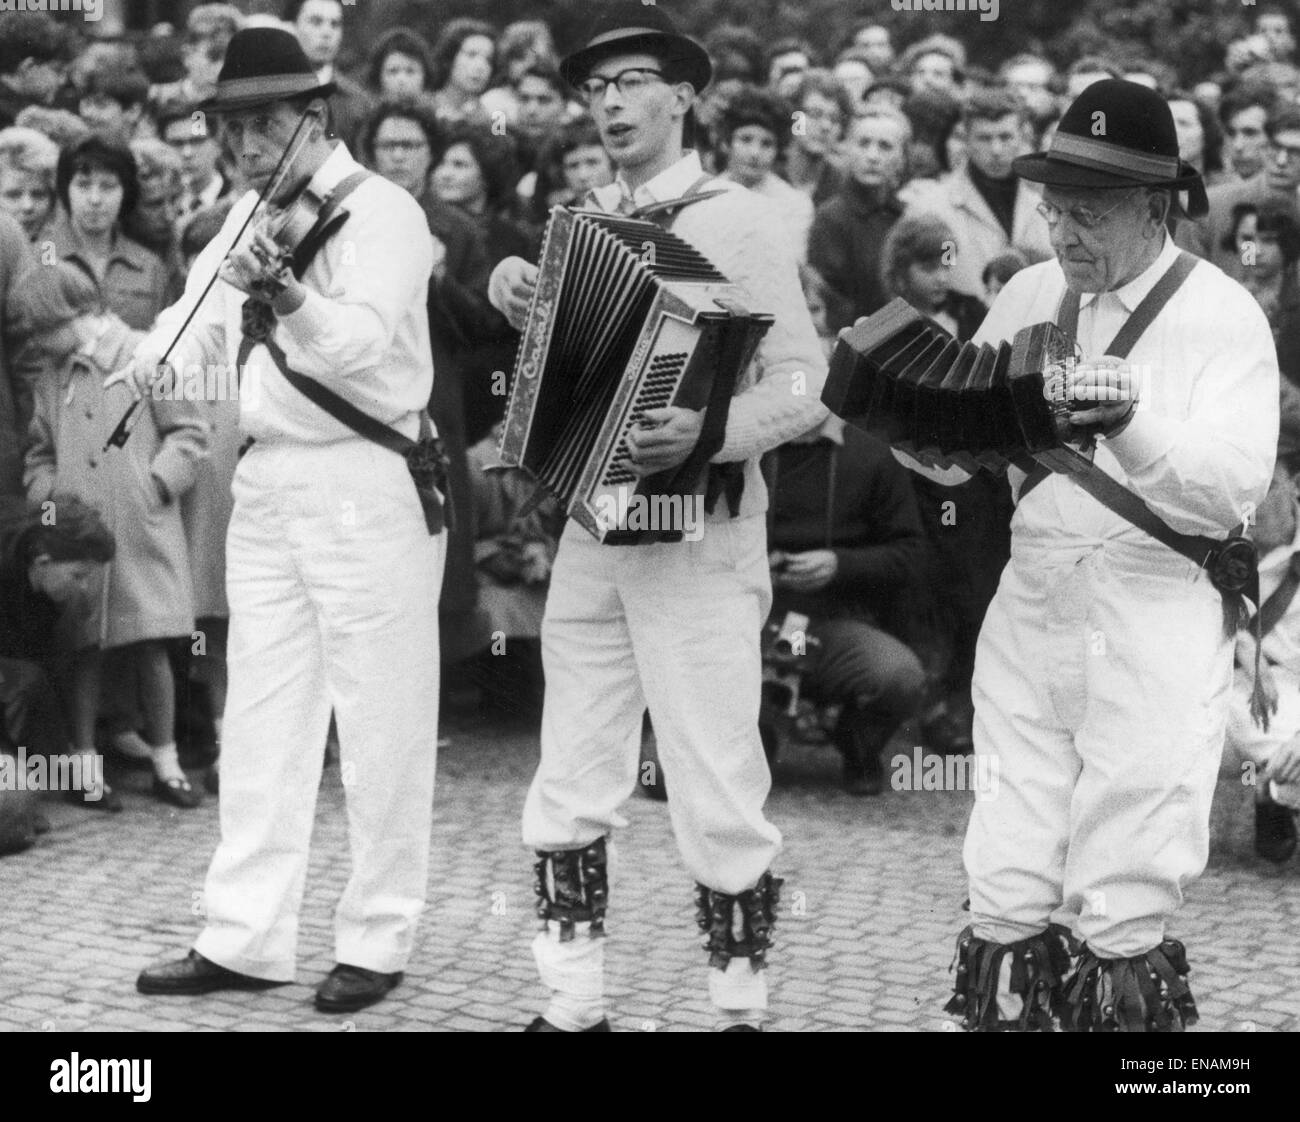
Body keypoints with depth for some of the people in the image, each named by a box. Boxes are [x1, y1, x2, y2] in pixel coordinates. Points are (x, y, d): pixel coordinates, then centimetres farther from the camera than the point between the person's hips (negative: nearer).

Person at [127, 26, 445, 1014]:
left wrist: (286, 296, -43)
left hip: (367, 487, -8)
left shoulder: (380, 211, -10)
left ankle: (377, 943, 9)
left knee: (381, 727, 0)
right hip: (266, 487, 8)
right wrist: (158, 360, -8)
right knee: (262, 721, 9)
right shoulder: (250, 217, 14)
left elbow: (363, 343, -25)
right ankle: (245, 939, 14)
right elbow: (204, 313, 14)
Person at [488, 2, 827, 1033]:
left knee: (716, 795, -4)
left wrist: (708, 434, -28)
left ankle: (742, 1006, 9)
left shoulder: (735, 219, -6)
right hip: (592, 530, 6)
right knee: (570, 790, 8)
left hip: (696, 537, -6)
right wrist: (512, 284, 9)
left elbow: (806, 385, -12)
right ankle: (575, 1004, 17)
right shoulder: (586, 221, 12)